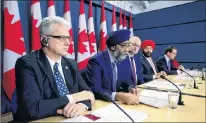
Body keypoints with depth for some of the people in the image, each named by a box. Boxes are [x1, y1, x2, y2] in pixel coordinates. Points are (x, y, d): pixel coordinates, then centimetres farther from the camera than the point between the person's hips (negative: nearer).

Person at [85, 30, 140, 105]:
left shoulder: (118, 59, 4)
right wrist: (118, 96, -39)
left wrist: (129, 88, -9)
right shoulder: (96, 61, -19)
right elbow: (94, 90, -27)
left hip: (113, 102, 7)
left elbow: (116, 83, 10)